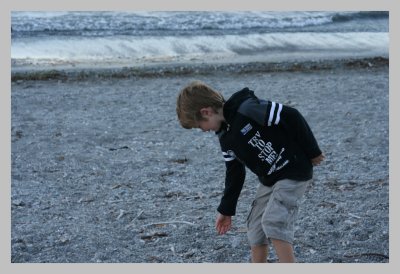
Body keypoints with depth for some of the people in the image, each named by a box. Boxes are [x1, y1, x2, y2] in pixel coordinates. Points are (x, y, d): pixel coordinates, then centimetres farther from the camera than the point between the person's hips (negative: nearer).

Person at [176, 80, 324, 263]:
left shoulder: (248, 109, -24)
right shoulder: (226, 137, 5)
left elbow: (291, 117, -23)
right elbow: (234, 173, 15)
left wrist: (311, 152, -15)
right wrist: (226, 210, 18)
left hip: (293, 172, -9)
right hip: (269, 180, 9)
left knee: (273, 222, -21)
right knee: (255, 229, 8)